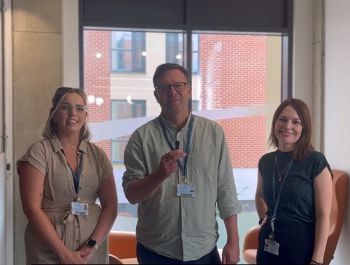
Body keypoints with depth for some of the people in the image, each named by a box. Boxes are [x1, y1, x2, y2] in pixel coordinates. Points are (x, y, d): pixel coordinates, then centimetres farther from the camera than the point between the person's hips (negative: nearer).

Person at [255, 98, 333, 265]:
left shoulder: (316, 161, -11)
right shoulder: (265, 161, 4)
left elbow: (323, 216, -13)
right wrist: (263, 217, 8)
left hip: (301, 243, -5)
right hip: (269, 243, 5)